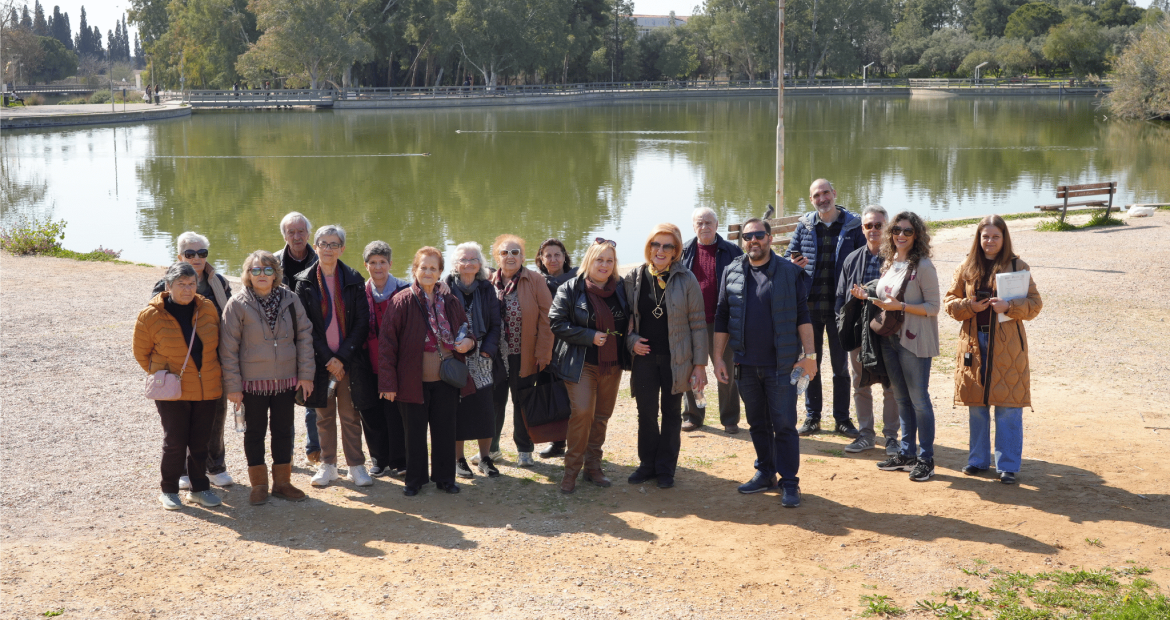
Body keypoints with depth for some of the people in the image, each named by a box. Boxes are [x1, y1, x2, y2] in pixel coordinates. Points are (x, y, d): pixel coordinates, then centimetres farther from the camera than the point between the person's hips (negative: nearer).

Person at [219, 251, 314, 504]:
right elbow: (228, 348, -6)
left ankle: (282, 482, 24)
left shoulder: (290, 300, 0)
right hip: (252, 381, -2)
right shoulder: (237, 304, -7)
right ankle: (259, 485, 20)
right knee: (255, 431, 8)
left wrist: (306, 374, -3)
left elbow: (304, 336, 3)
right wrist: (232, 385, -9)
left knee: (283, 430, 11)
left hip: (286, 380, 2)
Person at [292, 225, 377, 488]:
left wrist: (343, 357, -11)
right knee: (324, 416, 9)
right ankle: (328, 465, 20)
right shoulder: (305, 282, 2)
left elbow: (362, 322, -2)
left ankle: (356, 466, 14)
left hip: (349, 360, 0)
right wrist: (326, 358, -10)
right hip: (320, 361, 1)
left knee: (350, 415, 4)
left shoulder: (354, 280, 2)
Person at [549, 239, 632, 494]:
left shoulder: (620, 289, 8)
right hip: (582, 364, -4)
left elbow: (628, 322, 20)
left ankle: (593, 466, 22)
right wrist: (590, 336, -17)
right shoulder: (570, 289, -5)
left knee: (602, 416, 9)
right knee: (582, 413, -14)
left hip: (612, 365, 5)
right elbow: (557, 323, -10)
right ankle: (571, 470, -2)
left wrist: (628, 340, 0)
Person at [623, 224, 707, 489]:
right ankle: (647, 464, 22)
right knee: (646, 412, 5)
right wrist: (631, 340, -6)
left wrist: (700, 364, -7)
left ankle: (666, 468, 21)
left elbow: (698, 323, -4)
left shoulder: (686, 279, -6)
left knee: (671, 412, 9)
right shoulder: (634, 278, 0)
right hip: (644, 355, 2)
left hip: (675, 358, -2)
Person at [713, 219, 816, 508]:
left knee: (784, 424, -1)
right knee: (757, 423, 14)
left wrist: (809, 355, -9)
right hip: (746, 364, 4)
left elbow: (802, 316, -3)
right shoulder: (732, 273, 5)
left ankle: (789, 482, 5)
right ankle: (765, 473, 27)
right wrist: (718, 358, 5)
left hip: (781, 364, -4)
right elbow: (722, 318, 8)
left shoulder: (790, 273, -4)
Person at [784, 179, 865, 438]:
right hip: (809, 305, 2)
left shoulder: (852, 225, 0)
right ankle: (812, 417, 19)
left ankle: (842, 419, 16)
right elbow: (788, 256, 12)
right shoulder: (804, 225, 6)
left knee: (841, 364, 6)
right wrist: (794, 265, -12)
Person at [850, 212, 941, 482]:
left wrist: (900, 306, -22)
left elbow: (933, 307, -14)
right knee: (902, 399, 14)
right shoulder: (889, 263, 10)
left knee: (918, 399, -2)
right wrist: (867, 296, 2)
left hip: (914, 341, -7)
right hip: (890, 338, 7)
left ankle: (926, 459, 7)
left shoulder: (923, 266, -12)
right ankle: (906, 454, 22)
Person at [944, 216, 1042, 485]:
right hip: (973, 343, 3)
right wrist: (969, 306, -10)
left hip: (1006, 345, -3)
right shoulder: (967, 268, 8)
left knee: (1008, 409, -1)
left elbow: (1035, 304, -3)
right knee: (976, 407, 11)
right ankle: (978, 460, 23)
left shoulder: (1018, 266, 0)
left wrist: (1009, 306, -20)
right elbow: (949, 301, 9)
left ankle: (1008, 466, 8)